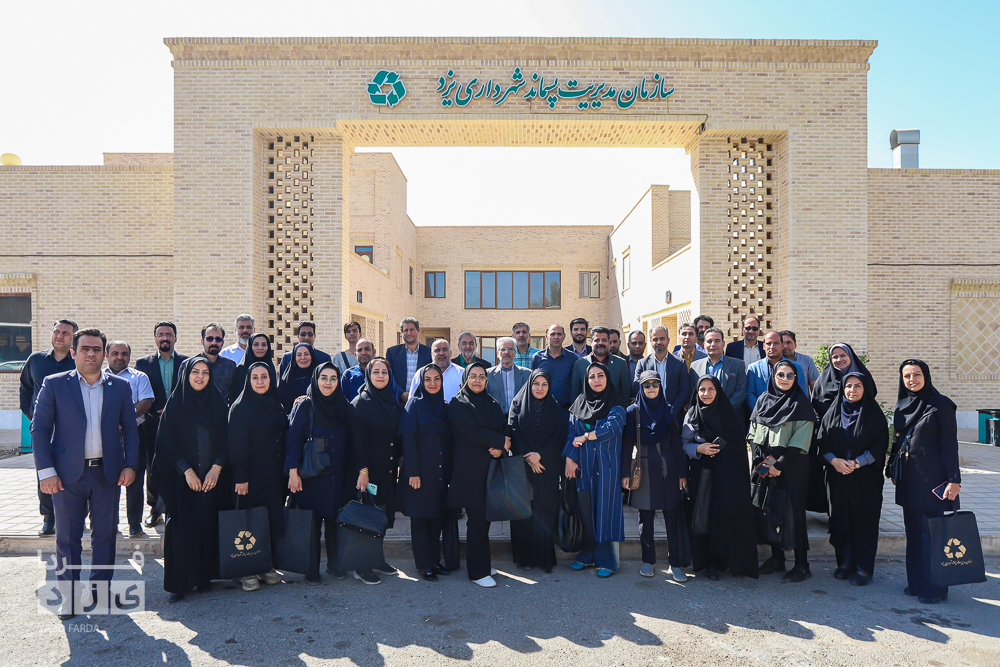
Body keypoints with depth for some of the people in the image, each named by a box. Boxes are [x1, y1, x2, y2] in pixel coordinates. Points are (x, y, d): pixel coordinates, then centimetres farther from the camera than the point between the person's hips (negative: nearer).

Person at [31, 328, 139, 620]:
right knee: (68, 537, 7)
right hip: (68, 474, -1)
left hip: (108, 473, 2)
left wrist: (130, 465, -2)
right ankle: (69, 596, 21)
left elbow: (130, 430, 8)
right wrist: (45, 471, -8)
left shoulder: (120, 387, 6)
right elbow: (39, 429, -1)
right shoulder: (54, 384, 1)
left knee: (105, 535, 9)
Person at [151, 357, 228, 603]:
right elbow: (167, 442, -4)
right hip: (182, 478, -2)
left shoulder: (219, 403, 5)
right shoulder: (175, 403, 0)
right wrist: (187, 471, -11)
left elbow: (227, 439, 4)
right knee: (181, 526, -1)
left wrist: (217, 467, -8)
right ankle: (178, 583, 9)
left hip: (213, 476, 2)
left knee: (209, 525, 5)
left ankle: (204, 576, 19)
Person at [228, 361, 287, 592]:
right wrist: (240, 478, -17)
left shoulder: (277, 406, 10)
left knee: (274, 519, 8)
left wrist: (286, 472, 9)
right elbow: (236, 445, -12)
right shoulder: (240, 408, -8)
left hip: (274, 476, 6)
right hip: (251, 475, -6)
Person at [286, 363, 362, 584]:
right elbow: (293, 440, -7)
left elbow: (354, 441, 4)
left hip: (337, 477, 3)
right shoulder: (305, 407, -3)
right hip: (311, 477, -3)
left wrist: (362, 469, -4)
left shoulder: (344, 407, 5)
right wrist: (293, 472, -13)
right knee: (311, 524, 3)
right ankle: (311, 570, 15)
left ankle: (334, 564, 24)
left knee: (335, 521, 9)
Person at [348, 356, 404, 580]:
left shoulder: (393, 403, 11)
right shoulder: (360, 402, -8)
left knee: (385, 514, 10)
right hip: (371, 469, -6)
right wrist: (362, 469, -19)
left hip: (389, 469, 6)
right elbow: (358, 439, -13)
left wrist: (400, 462, 9)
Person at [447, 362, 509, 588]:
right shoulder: (458, 405, -3)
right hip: (470, 470, -5)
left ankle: (482, 563, 23)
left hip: (490, 467, 5)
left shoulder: (493, 405, 16)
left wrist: (500, 448, -13)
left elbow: (505, 429, 7)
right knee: (477, 519, -3)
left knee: (485, 516, 9)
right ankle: (477, 572, 6)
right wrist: (501, 441, -11)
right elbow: (471, 431, -15)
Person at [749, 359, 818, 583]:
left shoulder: (801, 404, -4)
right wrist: (759, 461, 0)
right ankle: (776, 558, 20)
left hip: (792, 467, -4)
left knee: (795, 512, -2)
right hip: (766, 467, 4)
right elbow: (754, 433, 11)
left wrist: (780, 464, -14)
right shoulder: (763, 400, 10)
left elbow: (801, 440, -10)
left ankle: (802, 564, 7)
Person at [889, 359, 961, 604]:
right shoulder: (902, 407, 10)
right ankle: (916, 582, 22)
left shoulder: (941, 405, -8)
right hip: (909, 481, 6)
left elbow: (950, 444, -11)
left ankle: (935, 588, 9)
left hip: (932, 480, -6)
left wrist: (953, 479, -15)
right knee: (914, 533, 12)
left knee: (932, 534, -1)